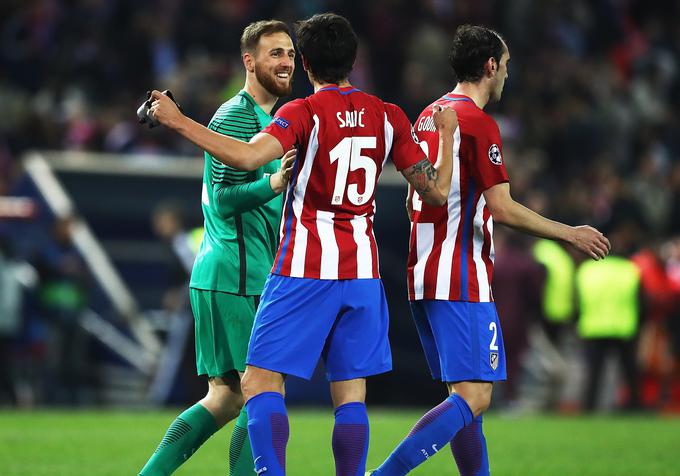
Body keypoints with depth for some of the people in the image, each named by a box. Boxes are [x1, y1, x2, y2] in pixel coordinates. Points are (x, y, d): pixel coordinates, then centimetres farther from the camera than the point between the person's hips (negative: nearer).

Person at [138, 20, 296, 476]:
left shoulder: (265, 118, 20)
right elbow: (223, 198, -20)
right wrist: (272, 185, -36)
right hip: (237, 278, -10)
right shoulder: (236, 118, -12)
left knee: (226, 397, 11)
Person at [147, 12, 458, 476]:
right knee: (351, 395, 7)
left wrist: (178, 121, -18)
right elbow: (437, 190, 7)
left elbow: (248, 156, -26)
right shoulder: (388, 116, 6)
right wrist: (448, 132, 23)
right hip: (363, 270, 5)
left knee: (261, 384, -2)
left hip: (305, 270, -4)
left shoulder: (304, 113, -7)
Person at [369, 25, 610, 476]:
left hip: (424, 277, 10)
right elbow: (502, 208, -17)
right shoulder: (479, 123, -12)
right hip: (462, 282, -10)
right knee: (474, 397, -11)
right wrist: (571, 234, -7)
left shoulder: (429, 117, 15)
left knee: (467, 395, 13)